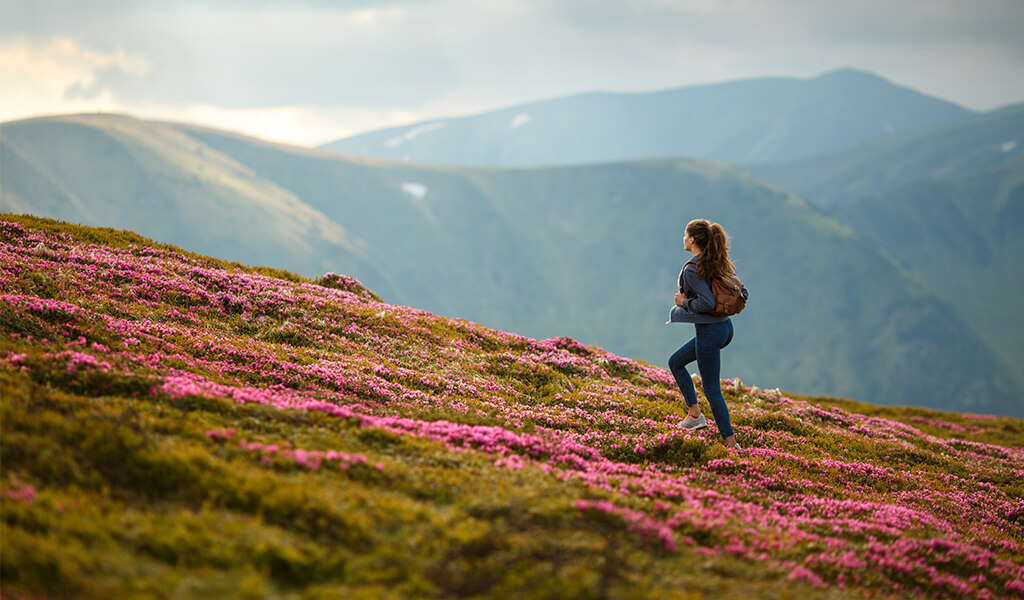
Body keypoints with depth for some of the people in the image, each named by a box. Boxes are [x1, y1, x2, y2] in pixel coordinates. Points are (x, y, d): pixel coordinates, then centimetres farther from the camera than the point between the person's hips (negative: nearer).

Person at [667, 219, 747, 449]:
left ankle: (730, 442, 2)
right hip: (725, 326, 9)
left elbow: (707, 302, -26)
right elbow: (742, 293, 8)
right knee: (675, 362, 24)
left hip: (710, 331, -9)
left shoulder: (691, 269, -17)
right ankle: (694, 413, 22)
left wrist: (684, 302, -11)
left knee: (712, 389, 0)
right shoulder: (719, 264, 7)